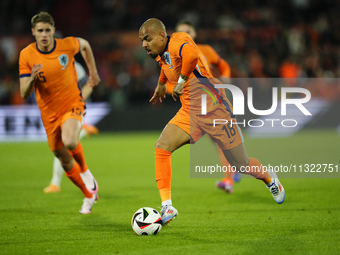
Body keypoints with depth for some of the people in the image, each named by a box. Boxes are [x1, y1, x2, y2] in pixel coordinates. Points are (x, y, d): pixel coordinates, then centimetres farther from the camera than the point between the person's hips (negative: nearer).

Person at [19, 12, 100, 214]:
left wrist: (93, 72, 11)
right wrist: (32, 78, -34)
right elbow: (24, 94, -14)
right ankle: (89, 194, 34)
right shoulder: (27, 55, -14)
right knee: (64, 160, 11)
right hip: (49, 112, 3)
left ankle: (85, 172, 1)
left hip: (73, 104, -3)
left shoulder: (67, 45, -15)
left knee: (69, 142, -31)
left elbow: (85, 45, 11)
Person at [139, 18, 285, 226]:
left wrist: (182, 80, -30)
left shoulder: (178, 42, -19)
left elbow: (191, 54, -44)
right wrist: (162, 83, 42)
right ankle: (167, 207, -17)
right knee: (162, 147, -17)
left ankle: (270, 179, 39)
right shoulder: (162, 55, 8)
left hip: (214, 109, -7)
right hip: (189, 113, 7)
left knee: (242, 165, 6)